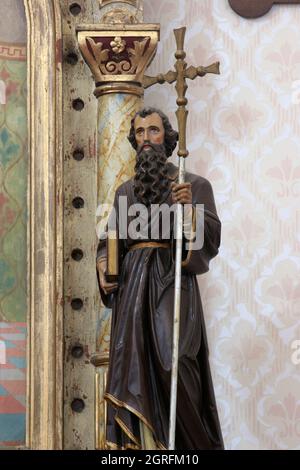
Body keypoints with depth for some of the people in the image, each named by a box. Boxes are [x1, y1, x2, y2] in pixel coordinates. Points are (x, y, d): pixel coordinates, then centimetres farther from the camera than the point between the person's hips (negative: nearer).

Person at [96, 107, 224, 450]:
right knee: (133, 369, -3)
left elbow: (211, 240, -2)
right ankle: (139, 442, 0)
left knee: (173, 362, -18)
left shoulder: (194, 184, 7)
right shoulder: (126, 191, 19)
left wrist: (189, 209, -19)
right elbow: (110, 241, 19)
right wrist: (103, 267, -1)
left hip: (172, 283, -4)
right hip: (132, 285, 4)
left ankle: (195, 442, -8)